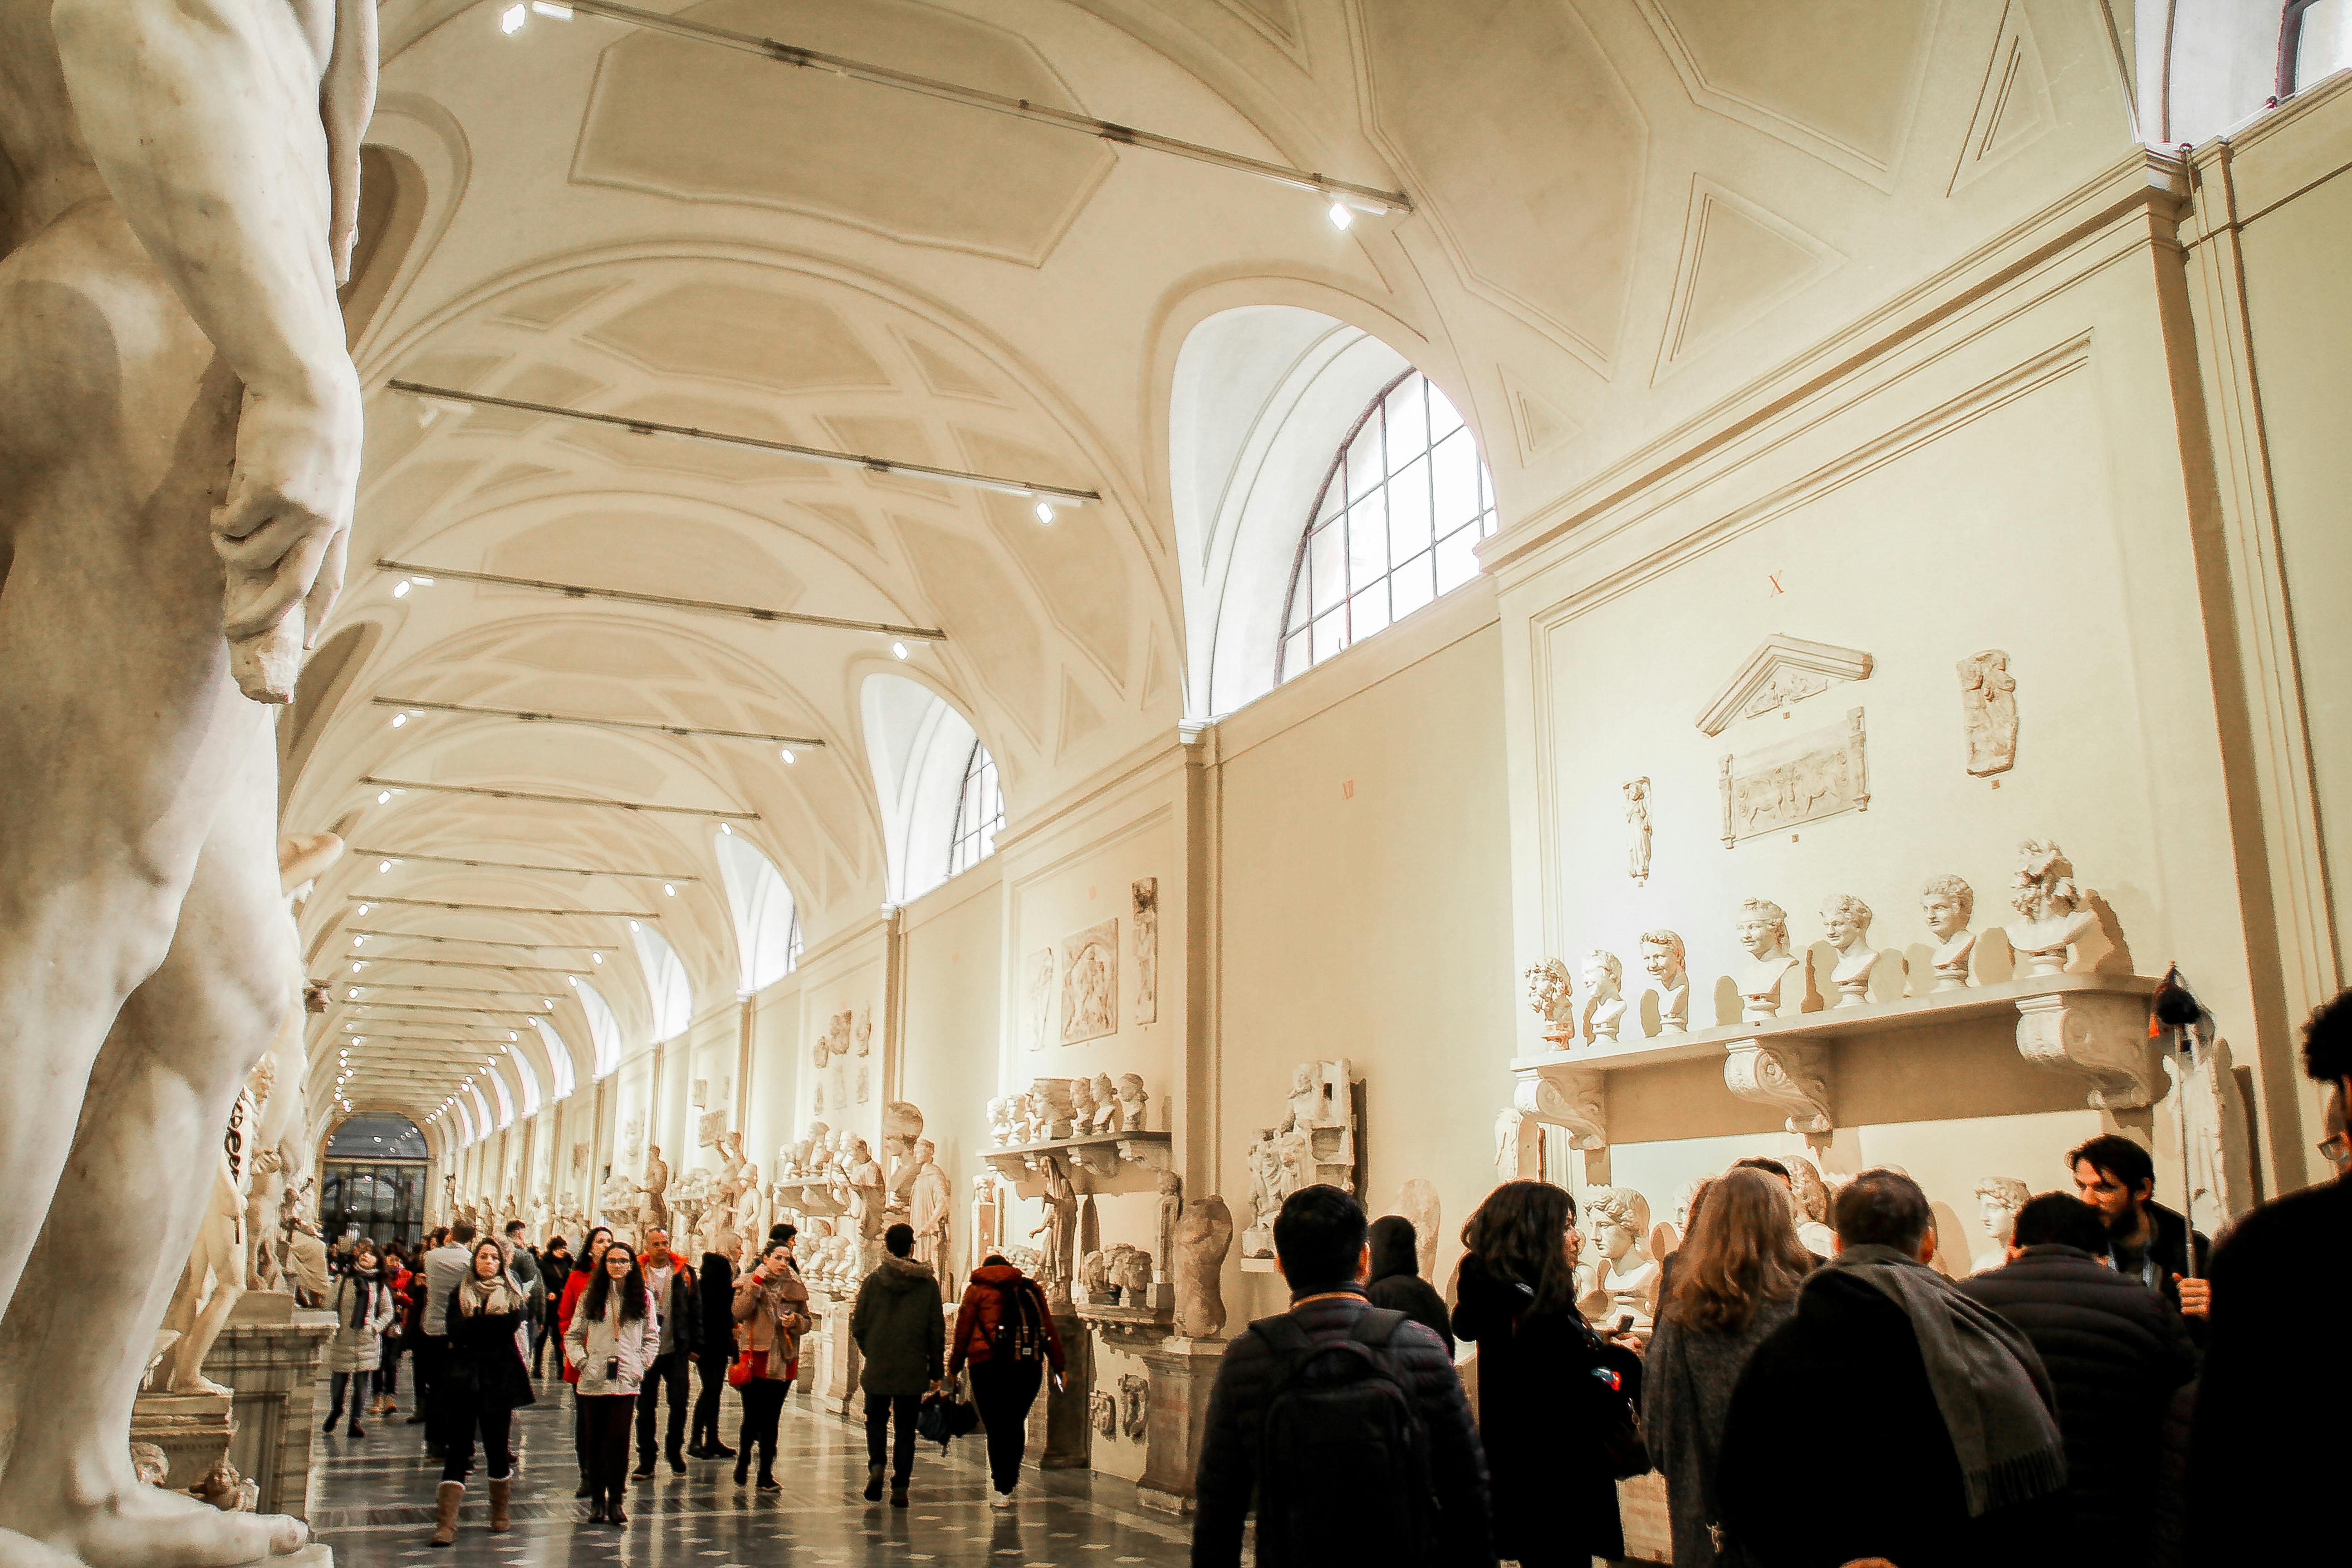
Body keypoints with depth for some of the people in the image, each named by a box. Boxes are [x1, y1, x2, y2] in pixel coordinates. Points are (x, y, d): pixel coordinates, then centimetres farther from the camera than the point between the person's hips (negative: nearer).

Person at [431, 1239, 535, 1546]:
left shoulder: (512, 1295, 10)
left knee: (498, 1448, 4)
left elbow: (510, 1325, -10)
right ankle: (446, 1524, -6)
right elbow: (454, 1330, -6)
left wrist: (472, 1325, -8)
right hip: (462, 1379, 0)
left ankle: (500, 1514, 20)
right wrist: (489, 1324, -12)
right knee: (458, 1450, -4)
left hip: (499, 1380, 0)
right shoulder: (459, 1293, 11)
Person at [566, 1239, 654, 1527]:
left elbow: (650, 1337, 13)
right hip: (593, 1380, 1)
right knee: (594, 1441, 4)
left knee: (619, 1441, -6)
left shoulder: (642, 1298, 8)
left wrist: (641, 1365, 3)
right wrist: (581, 1362, -4)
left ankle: (617, 1500, 2)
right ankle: (597, 1501, 12)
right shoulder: (590, 1295, 6)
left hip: (626, 1381, -1)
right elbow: (572, 1335, 8)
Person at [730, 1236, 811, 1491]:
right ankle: (743, 1462, 20)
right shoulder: (748, 1282, 2)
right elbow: (738, 1313, -14)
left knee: (771, 1420, 6)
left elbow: (807, 1323, 13)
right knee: (753, 1417, -3)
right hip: (755, 1360, -3)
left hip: (783, 1362, 3)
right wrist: (756, 1283, -19)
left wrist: (795, 1321, -9)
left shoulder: (795, 1287, 10)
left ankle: (766, 1474, 12)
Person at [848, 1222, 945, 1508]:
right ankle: (900, 1488, 5)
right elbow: (937, 1331, 0)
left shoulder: (872, 1281, -3)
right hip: (913, 1370, 0)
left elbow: (858, 1325, 0)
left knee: (876, 1419, 18)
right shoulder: (928, 1283, -2)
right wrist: (936, 1369, 9)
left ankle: (876, 1465, -5)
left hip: (877, 1368, 0)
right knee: (906, 1428, 8)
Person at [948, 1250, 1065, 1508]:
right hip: (1030, 1366, 3)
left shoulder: (976, 1290, 11)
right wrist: (1059, 1367, 19)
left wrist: (954, 1369, 12)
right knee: (1016, 1424, 16)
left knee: (996, 1428, 0)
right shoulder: (1031, 1288, 19)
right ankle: (1011, 1477, 23)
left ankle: (1003, 1491, -5)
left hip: (989, 1365, -3)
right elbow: (1050, 1331, 17)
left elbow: (963, 1333, 6)